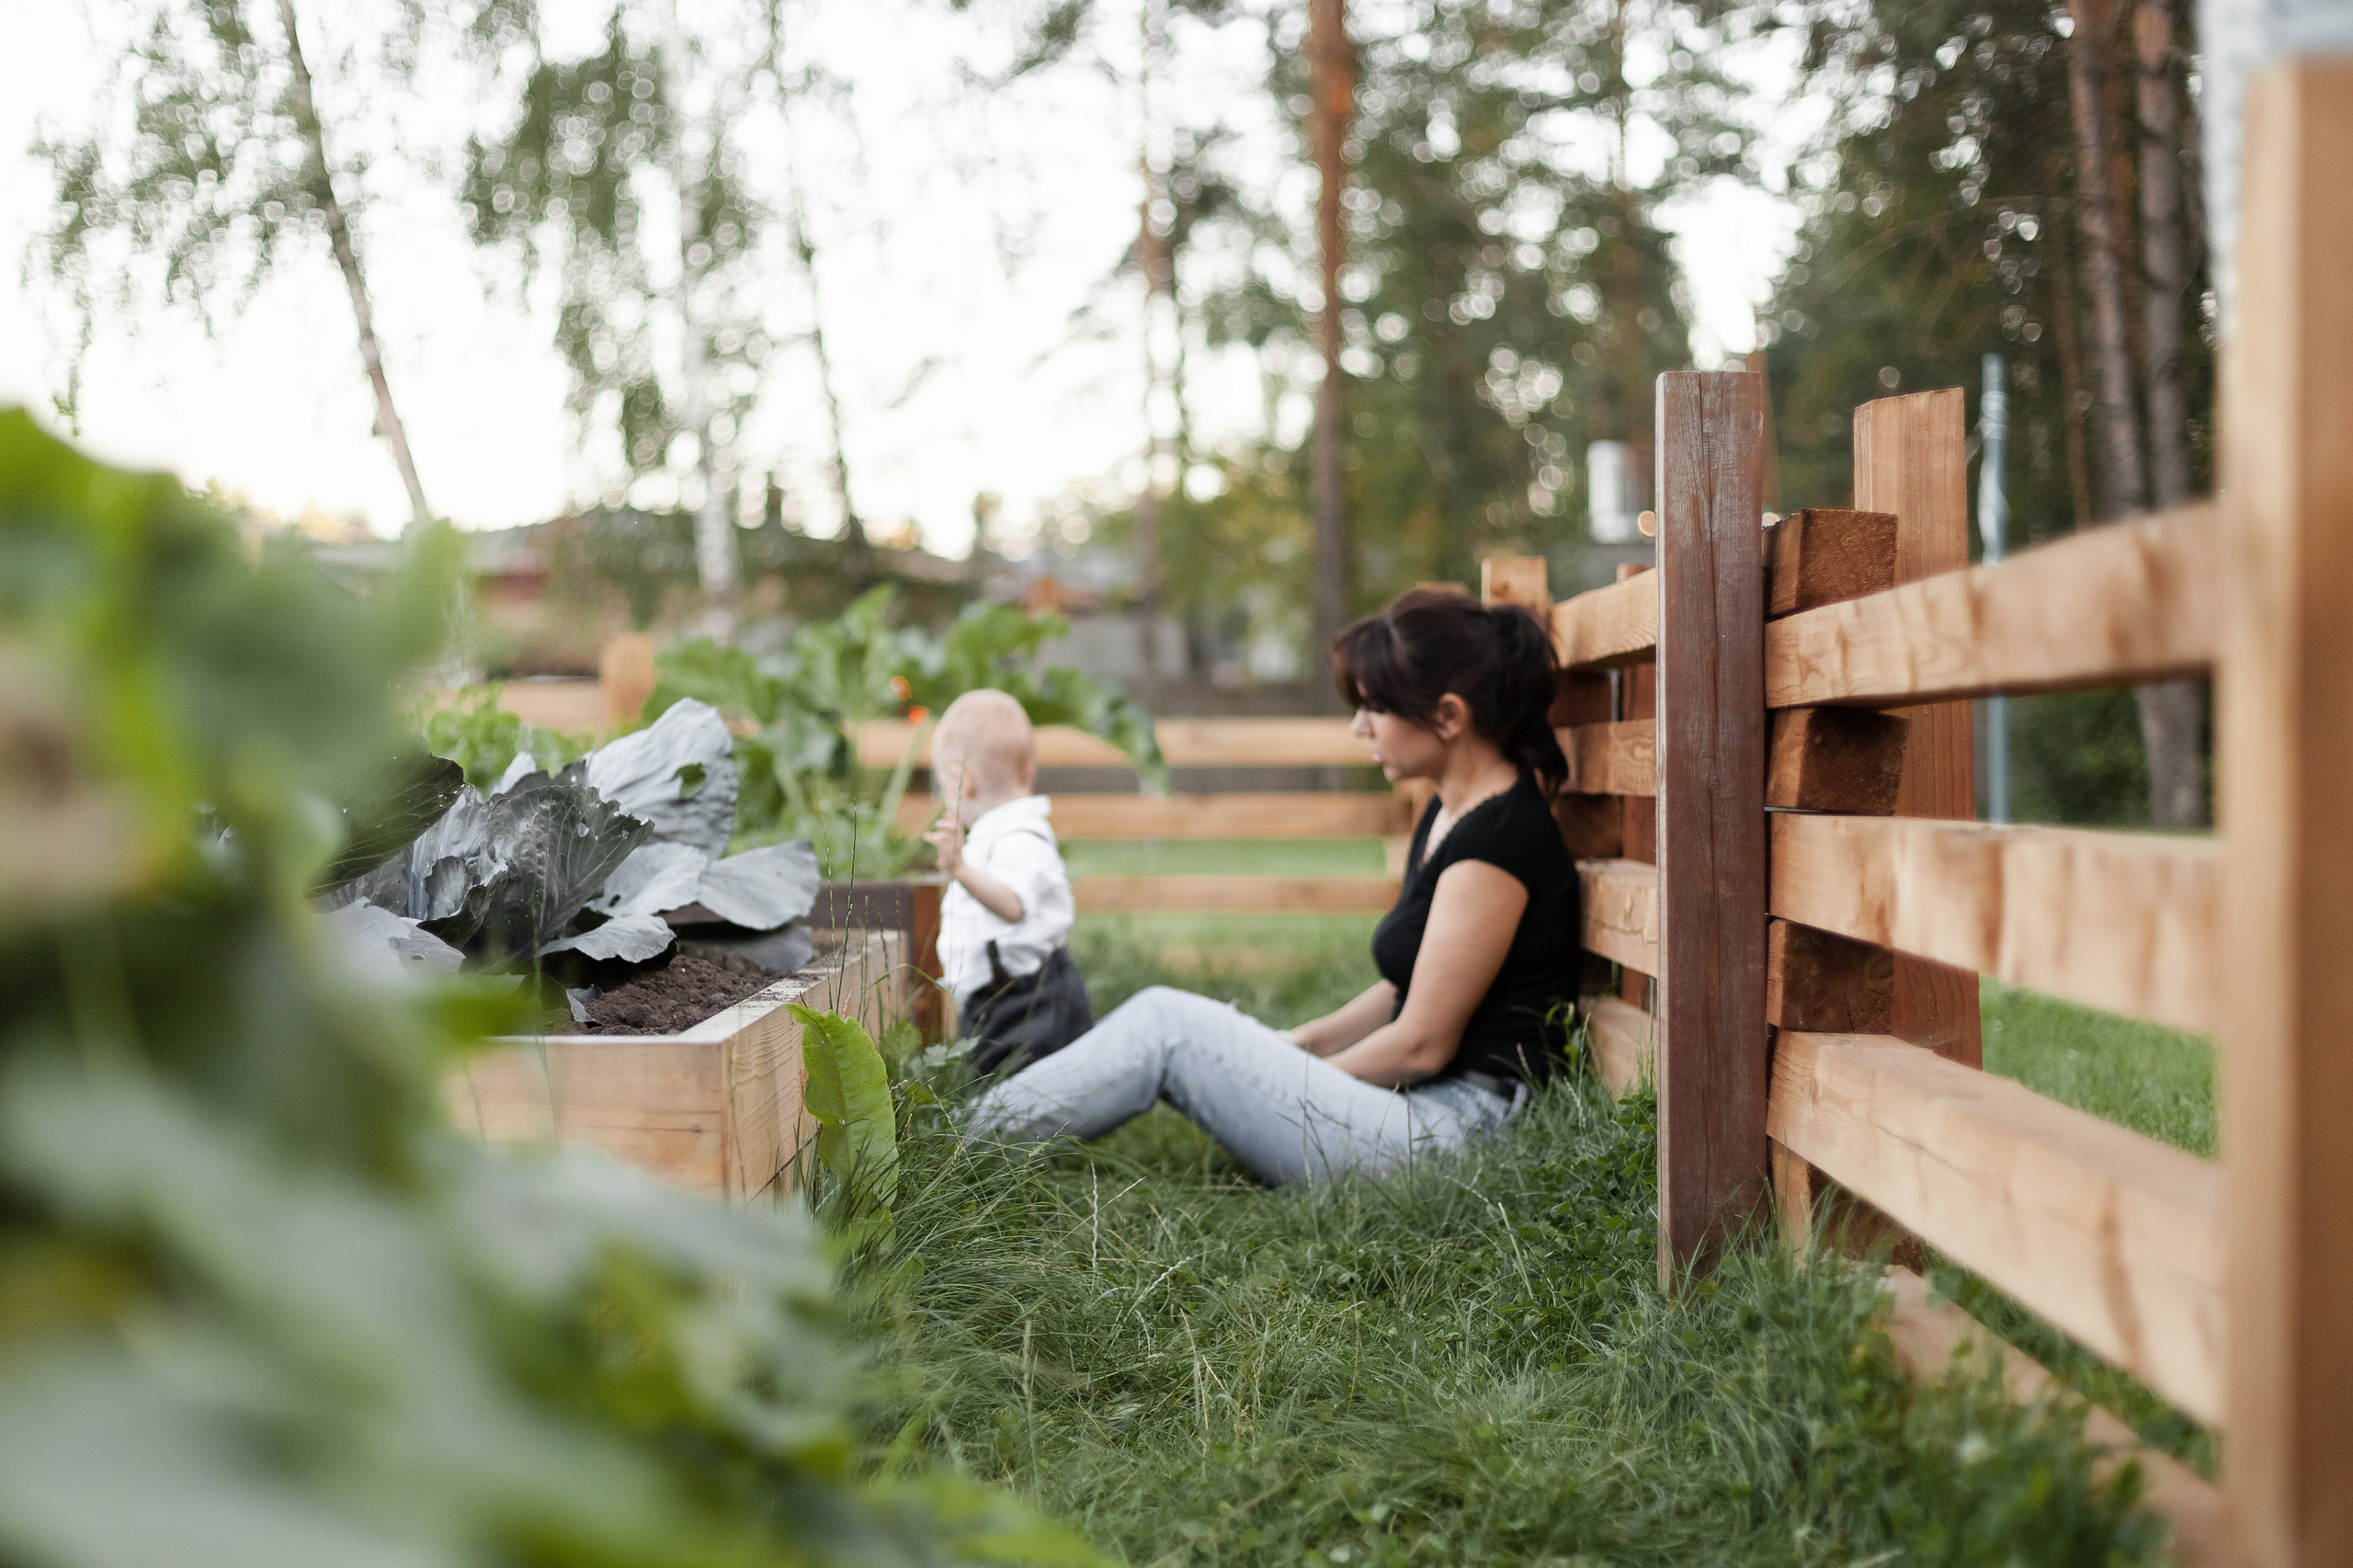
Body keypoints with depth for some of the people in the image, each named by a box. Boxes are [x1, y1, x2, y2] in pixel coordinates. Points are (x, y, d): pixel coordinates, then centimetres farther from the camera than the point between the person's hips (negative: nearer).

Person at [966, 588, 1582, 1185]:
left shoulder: (1497, 838, -18)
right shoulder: (1449, 813, 12)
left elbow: (1422, 1044, -16)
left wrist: (1301, 1081, -3)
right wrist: (1298, 1044, 11)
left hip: (1452, 1132, -10)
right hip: (1421, 1107, 10)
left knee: (1166, 1024, -9)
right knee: (1169, 1023, 6)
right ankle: (966, 1135, 11)